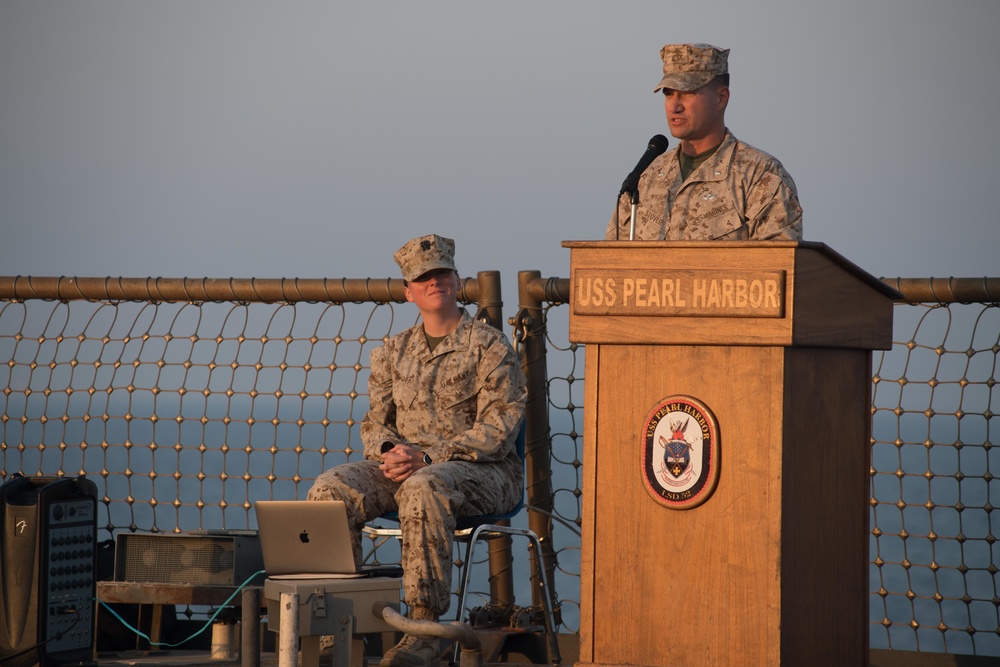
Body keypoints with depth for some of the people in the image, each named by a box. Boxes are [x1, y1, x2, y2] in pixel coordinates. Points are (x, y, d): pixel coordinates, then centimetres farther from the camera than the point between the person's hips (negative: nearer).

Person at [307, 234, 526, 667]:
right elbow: (375, 421, 16)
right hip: (404, 464, 5)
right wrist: (389, 449, -11)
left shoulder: (489, 347, 0)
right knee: (331, 489, -23)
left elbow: (498, 429, -9)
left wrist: (428, 458, -20)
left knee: (423, 488, -41)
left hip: (483, 470, -5)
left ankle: (425, 630, -40)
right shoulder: (394, 352, 18)